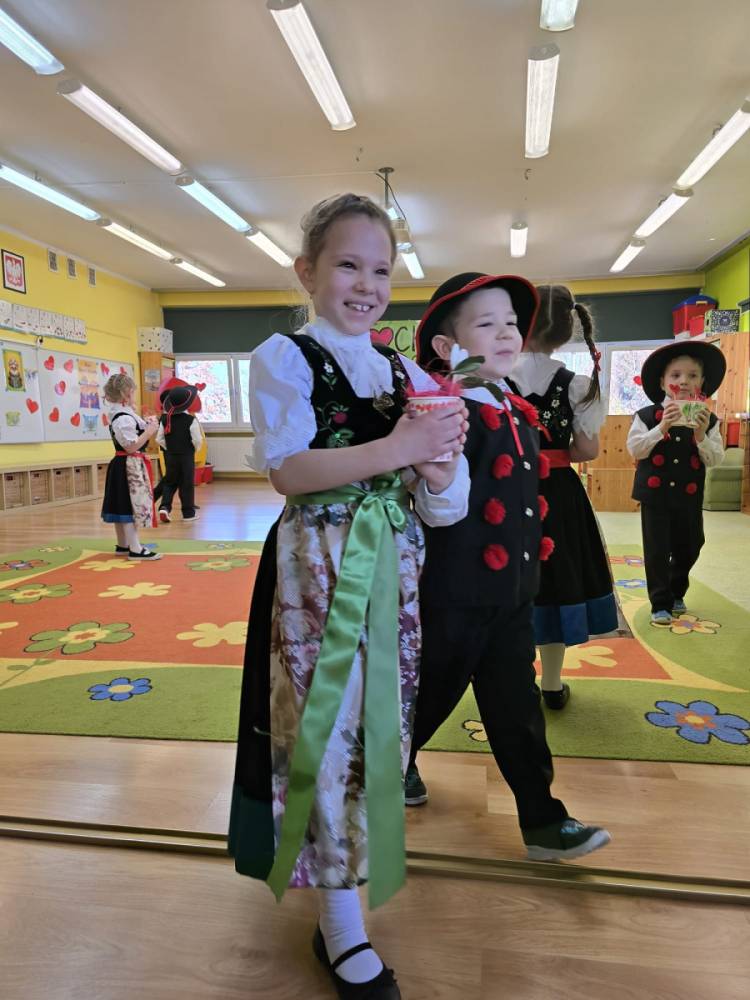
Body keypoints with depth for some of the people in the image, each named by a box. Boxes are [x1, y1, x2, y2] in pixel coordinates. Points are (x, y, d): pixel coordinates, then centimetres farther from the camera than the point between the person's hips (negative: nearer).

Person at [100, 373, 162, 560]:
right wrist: (149, 431, -17)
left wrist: (145, 424, 10)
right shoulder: (124, 418, -20)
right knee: (131, 505, -6)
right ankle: (135, 549, -1)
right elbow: (131, 446, -23)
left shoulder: (120, 414, 11)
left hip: (123, 465, 10)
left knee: (122, 506, 16)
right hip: (130, 466, -10)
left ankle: (123, 545, 26)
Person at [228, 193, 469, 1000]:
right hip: (318, 564, -5)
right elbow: (288, 471, -16)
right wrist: (396, 448, -25)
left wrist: (438, 462, -17)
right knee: (328, 724, 0)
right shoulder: (284, 357, -2)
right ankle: (342, 932, 17)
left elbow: (444, 501, 7)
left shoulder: (407, 373, 11)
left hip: (396, 563, 6)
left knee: (380, 718, 15)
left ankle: (347, 867, 41)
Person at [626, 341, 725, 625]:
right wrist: (661, 428, -25)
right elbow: (635, 449, -14)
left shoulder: (708, 420, 0)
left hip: (689, 496, 3)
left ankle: (676, 594, 38)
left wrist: (701, 436, -21)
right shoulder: (647, 416, -6)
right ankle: (660, 603, 12)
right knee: (657, 550, 0)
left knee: (689, 548, 15)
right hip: (655, 494, -3)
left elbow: (714, 460, -3)